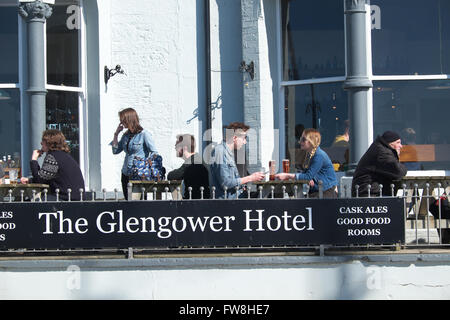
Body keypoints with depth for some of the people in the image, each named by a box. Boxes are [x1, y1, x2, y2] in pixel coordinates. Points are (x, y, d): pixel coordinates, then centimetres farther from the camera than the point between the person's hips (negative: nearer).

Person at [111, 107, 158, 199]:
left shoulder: (144, 134, -8)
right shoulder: (126, 135, 12)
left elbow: (154, 153, -9)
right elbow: (115, 151, 13)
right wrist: (116, 134, 8)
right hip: (126, 174, 7)